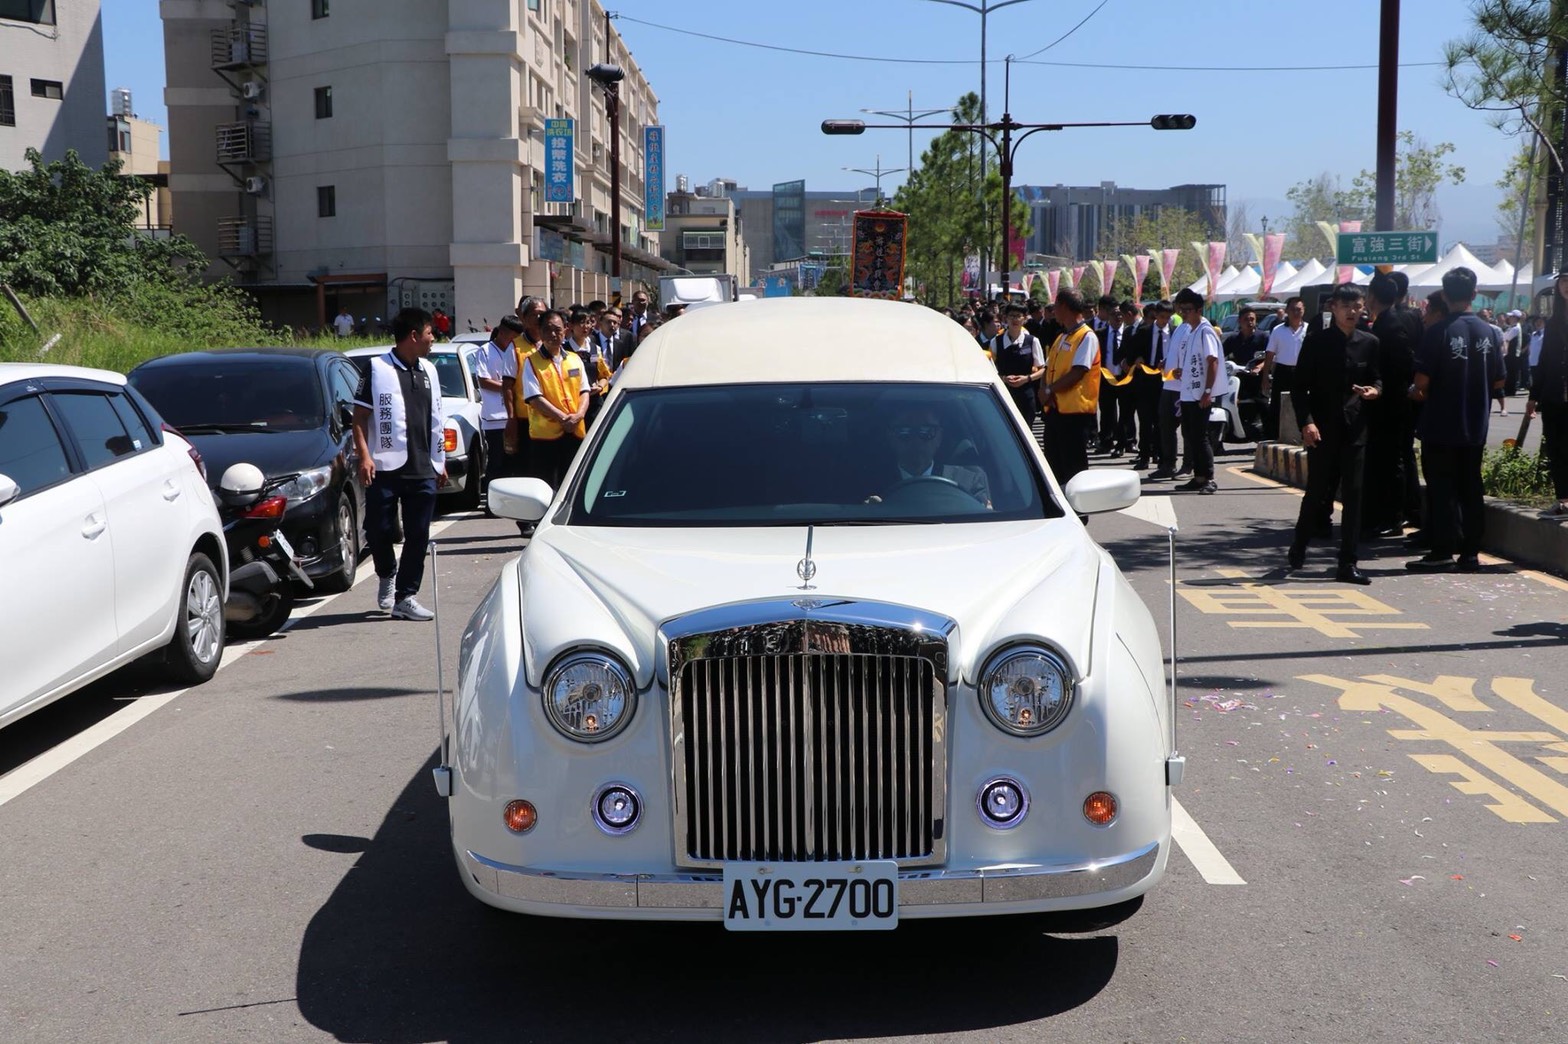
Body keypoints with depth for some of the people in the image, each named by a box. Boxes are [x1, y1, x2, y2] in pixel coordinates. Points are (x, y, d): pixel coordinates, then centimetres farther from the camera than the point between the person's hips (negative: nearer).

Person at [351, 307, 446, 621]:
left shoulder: (428, 371, 16)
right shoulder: (377, 368, -1)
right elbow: (359, 416, -3)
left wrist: (440, 462, 20)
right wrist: (364, 456, -14)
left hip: (423, 470, 5)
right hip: (384, 467, -5)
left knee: (418, 536, 2)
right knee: (378, 530, -2)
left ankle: (405, 597, 8)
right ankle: (387, 575, 27)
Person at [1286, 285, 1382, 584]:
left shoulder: (1369, 343, 7)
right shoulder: (1316, 341, -2)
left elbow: (1376, 379, 17)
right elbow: (1298, 386, -3)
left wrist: (1373, 390, -7)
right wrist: (1306, 422, -14)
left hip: (1356, 429, 3)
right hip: (1322, 430, -3)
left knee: (1353, 495, 0)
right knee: (1318, 493, 2)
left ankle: (1348, 564, 4)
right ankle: (1298, 548, 26)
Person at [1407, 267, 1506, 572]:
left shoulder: (1439, 333, -13)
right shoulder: (1489, 332, 1)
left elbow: (1422, 381, -16)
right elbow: (1499, 381, 8)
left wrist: (1416, 392, 5)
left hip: (1441, 426, -4)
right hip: (1475, 427, 4)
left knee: (1441, 489, 1)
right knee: (1470, 488, 11)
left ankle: (1442, 553, 1)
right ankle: (1470, 552, 13)